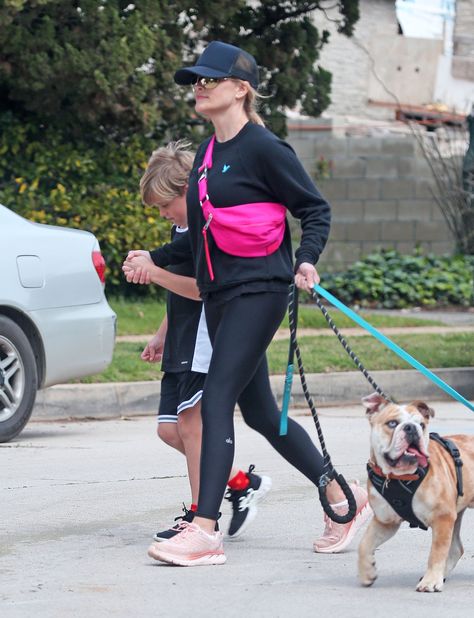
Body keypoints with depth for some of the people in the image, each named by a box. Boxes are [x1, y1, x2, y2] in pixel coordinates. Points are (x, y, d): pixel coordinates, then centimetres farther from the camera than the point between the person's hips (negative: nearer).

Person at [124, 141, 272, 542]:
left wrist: (155, 272, -22)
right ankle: (242, 483, 18)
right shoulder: (181, 229, 16)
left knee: (191, 420, -10)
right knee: (170, 429, 8)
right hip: (183, 344, 10)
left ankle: (200, 515, -3)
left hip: (207, 343, -10)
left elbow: (204, 289, -23)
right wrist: (162, 335, 26)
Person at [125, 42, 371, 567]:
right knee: (259, 411, 12)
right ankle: (343, 499, 26)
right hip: (218, 295, 9)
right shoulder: (207, 154, 14)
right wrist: (155, 260, 17)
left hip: (257, 291, -9)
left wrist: (305, 261, -21)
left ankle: (204, 532, -15)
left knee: (216, 402, -15)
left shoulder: (262, 149, -11)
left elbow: (315, 209, -7)